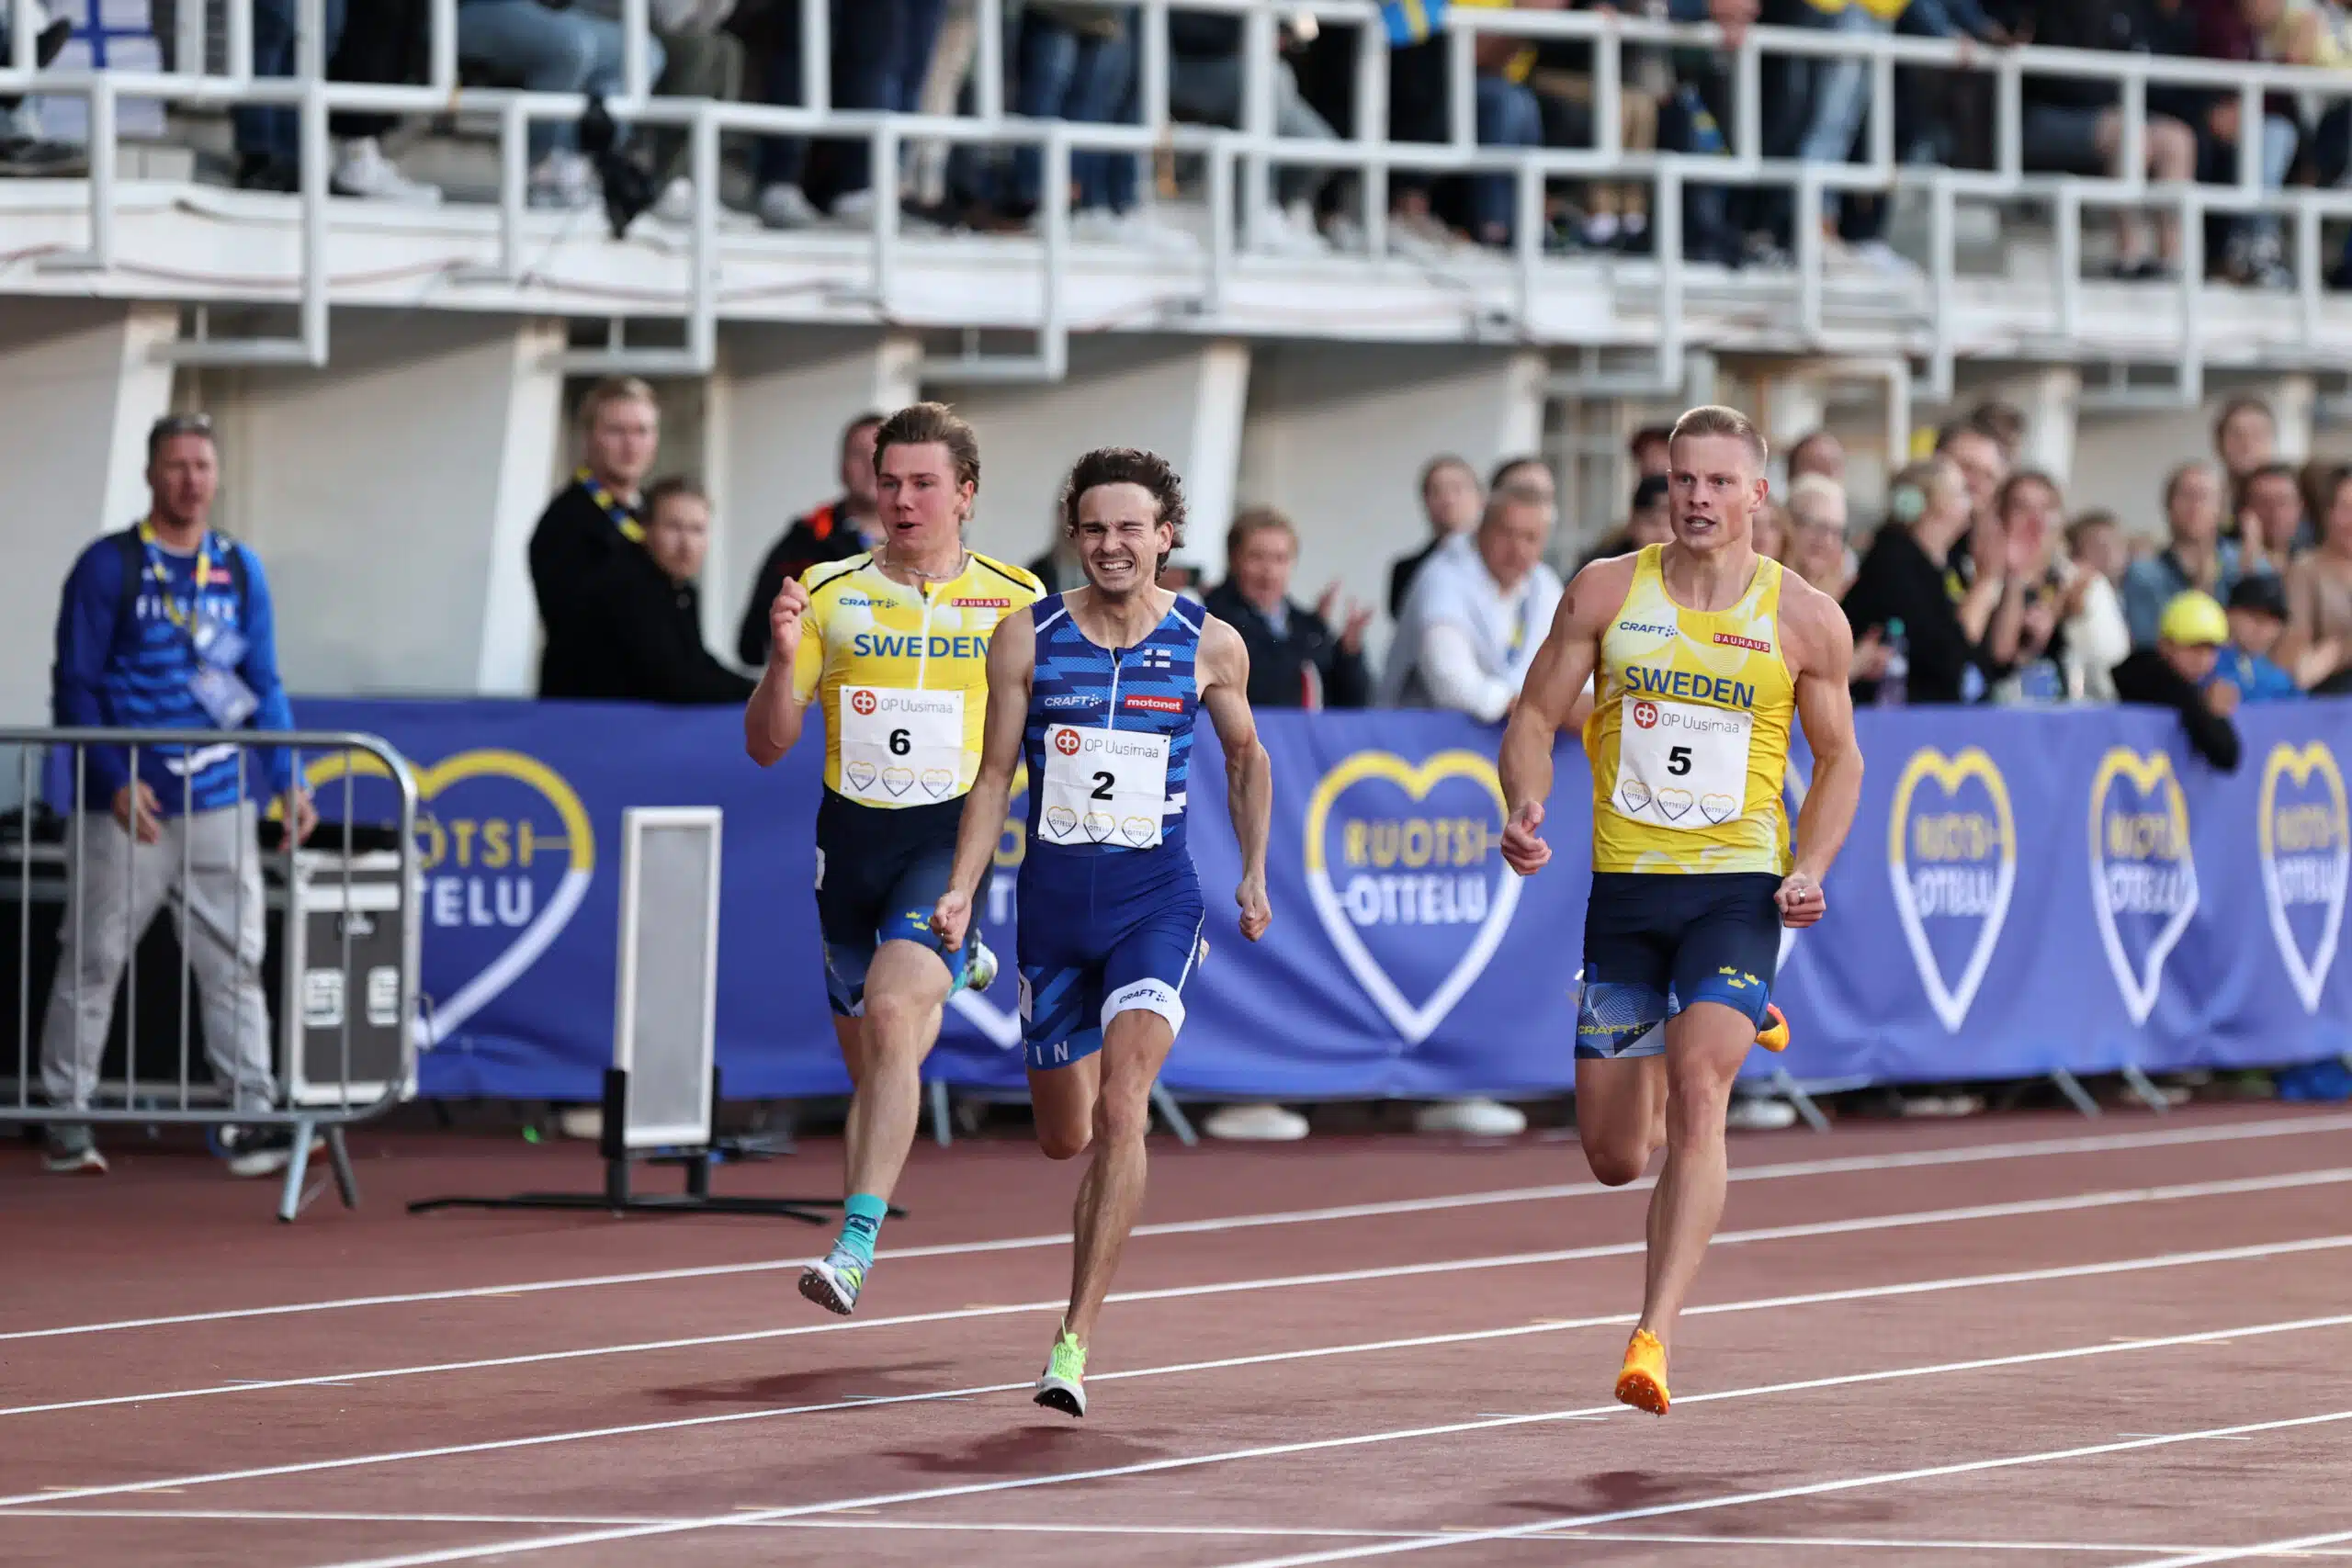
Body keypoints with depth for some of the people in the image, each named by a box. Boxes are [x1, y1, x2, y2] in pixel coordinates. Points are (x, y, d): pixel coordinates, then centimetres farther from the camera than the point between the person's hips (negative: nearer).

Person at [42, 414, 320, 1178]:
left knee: (235, 964, 1)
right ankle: (67, 1123, 11)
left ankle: (251, 1120, 2)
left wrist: (288, 780, 2)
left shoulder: (241, 570, 10)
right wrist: (115, 779, -15)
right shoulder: (108, 567, -3)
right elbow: (75, 685, -5)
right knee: (92, 962, 3)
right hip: (126, 804, -4)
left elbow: (263, 684, 13)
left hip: (221, 801, 4)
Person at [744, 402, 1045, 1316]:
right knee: (866, 1061, 14)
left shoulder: (1014, 602, 2)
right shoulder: (828, 594, 3)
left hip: (954, 836, -3)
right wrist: (784, 657, -14)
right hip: (853, 833, 3)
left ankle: (857, 1242, -30)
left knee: (890, 1010, -27)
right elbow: (768, 744, 3)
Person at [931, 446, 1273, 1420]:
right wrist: (962, 890, -3)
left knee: (1120, 1106, -21)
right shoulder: (1027, 638, 0)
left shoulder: (1209, 646, 0)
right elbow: (996, 774, 7)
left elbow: (1245, 757, 17)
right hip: (1053, 899, 2)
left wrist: (1254, 874, 18)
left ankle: (1075, 1340, -22)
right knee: (1065, 1138, 10)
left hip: (1156, 898, -2)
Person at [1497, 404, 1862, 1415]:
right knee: (1614, 1158, 8)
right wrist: (1525, 808, -12)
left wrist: (1810, 868, -6)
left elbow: (1839, 757, 10)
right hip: (1625, 886, 3)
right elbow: (1537, 715, 8)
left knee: (1697, 1091, -25)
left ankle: (1654, 1338, -26)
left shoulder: (1805, 619, 0)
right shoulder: (1606, 593, 2)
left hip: (1738, 887, -3)